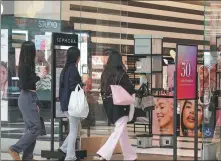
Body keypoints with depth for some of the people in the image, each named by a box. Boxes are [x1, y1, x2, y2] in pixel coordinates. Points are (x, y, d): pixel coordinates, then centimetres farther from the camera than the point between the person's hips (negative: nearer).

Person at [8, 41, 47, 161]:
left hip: (30, 98, 9)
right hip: (27, 99, -9)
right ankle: (15, 149, -4)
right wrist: (39, 77, -14)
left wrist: (34, 103, 21)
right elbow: (24, 85, -21)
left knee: (31, 128, 10)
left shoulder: (28, 65, 11)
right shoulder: (24, 66, -15)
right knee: (36, 127, -10)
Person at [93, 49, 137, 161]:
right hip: (121, 106, -6)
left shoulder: (105, 74, 2)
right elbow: (131, 90, -10)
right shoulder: (121, 74, -13)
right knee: (119, 131, -5)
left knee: (123, 131, 17)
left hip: (109, 106, 6)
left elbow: (102, 90, 8)